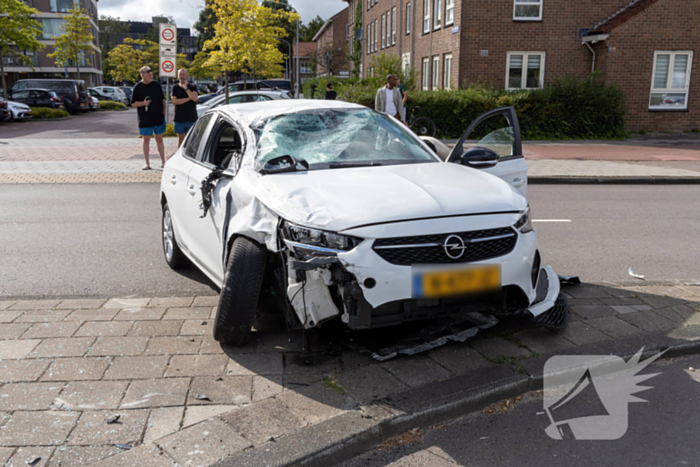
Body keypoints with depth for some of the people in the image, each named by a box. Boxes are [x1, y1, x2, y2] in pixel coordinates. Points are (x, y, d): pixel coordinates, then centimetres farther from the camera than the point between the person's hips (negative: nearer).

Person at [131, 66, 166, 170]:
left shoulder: (156, 85, 6)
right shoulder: (138, 87, -2)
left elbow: (163, 99, 13)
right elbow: (133, 103, -1)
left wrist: (163, 111, 5)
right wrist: (143, 103, -18)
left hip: (158, 118, 2)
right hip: (145, 119, -2)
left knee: (159, 139, 7)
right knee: (146, 140, 4)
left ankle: (163, 162, 15)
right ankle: (147, 163, 11)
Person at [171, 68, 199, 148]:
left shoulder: (192, 87, 3)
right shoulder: (175, 87, 5)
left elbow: (195, 98, -15)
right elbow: (174, 101, -7)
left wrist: (186, 88, -13)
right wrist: (188, 98, -10)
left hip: (191, 118, -1)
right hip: (179, 119, 1)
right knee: (181, 139, 8)